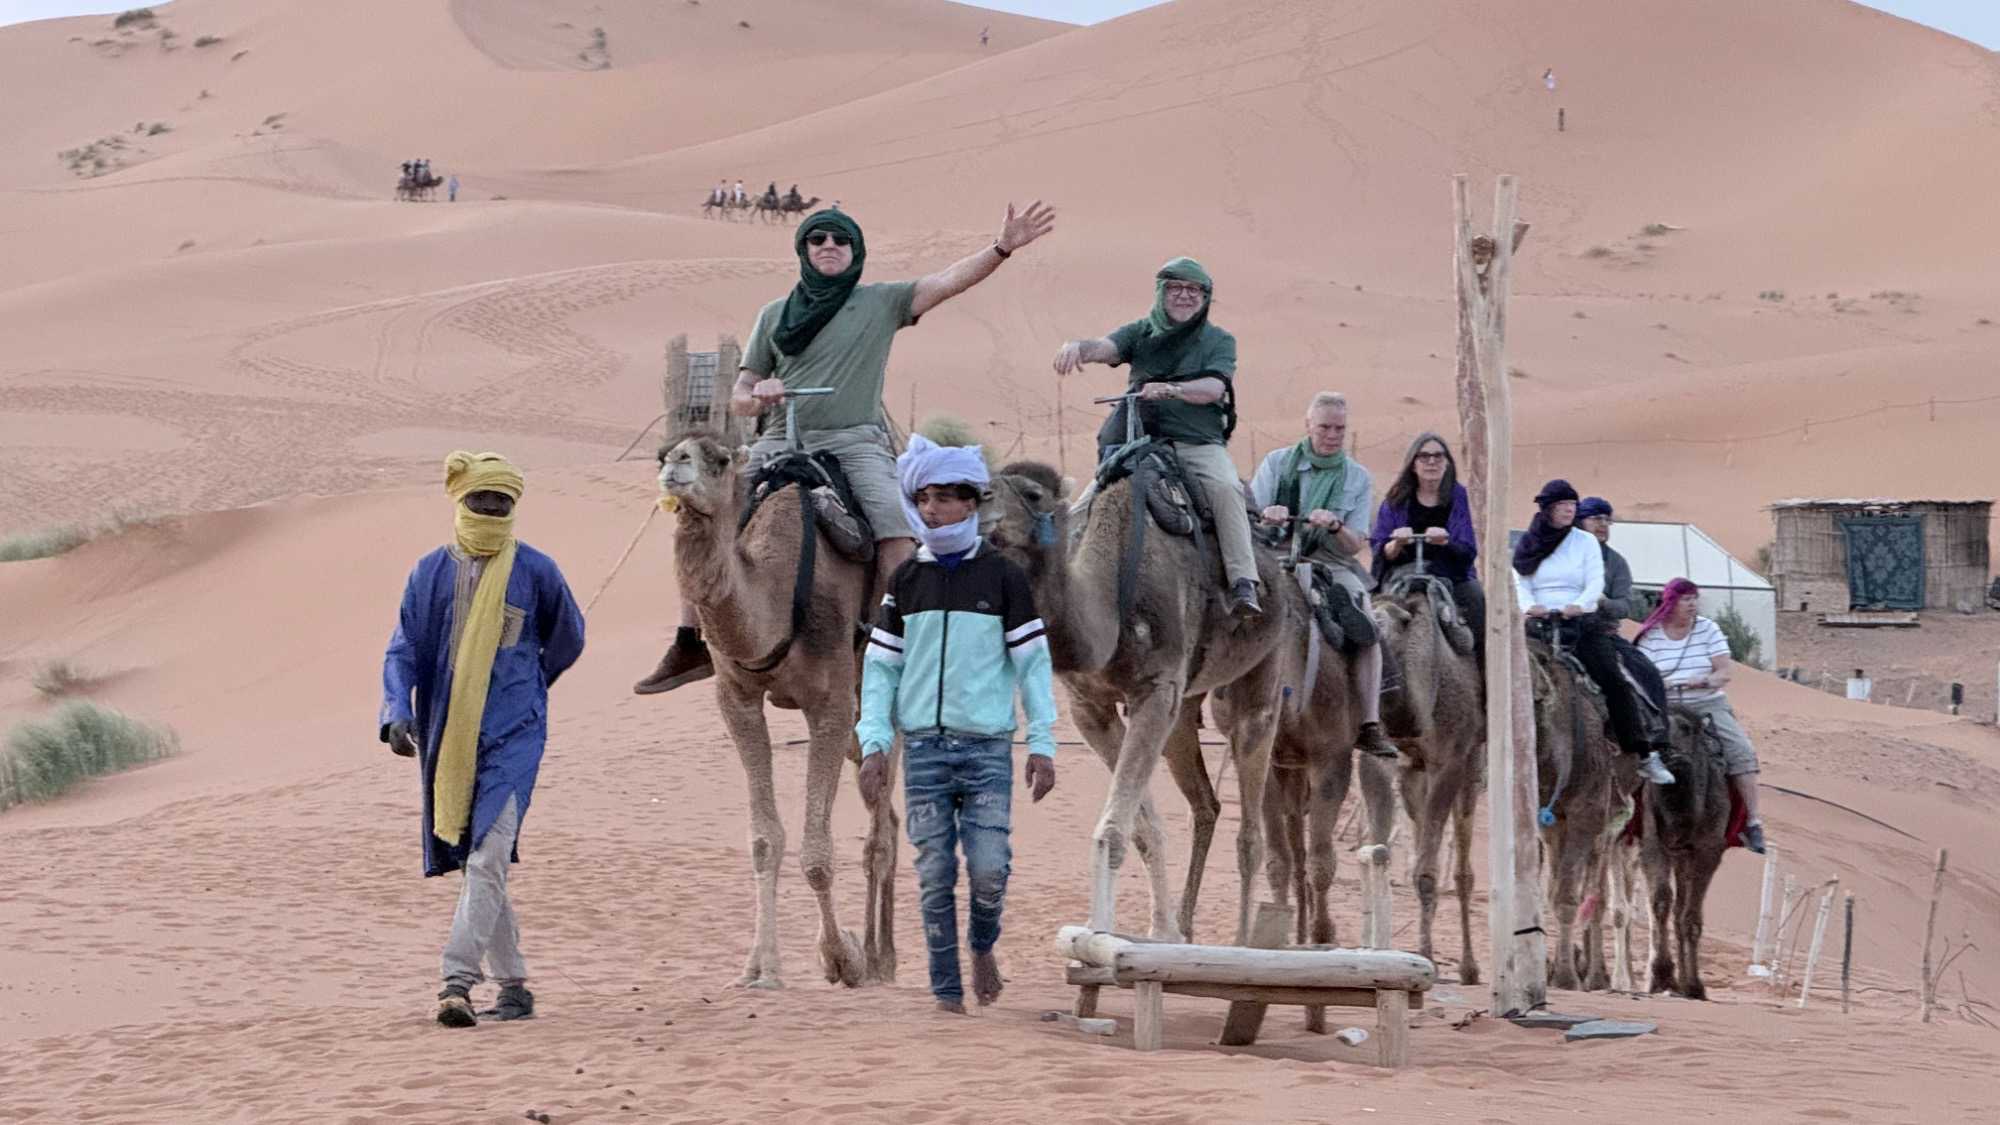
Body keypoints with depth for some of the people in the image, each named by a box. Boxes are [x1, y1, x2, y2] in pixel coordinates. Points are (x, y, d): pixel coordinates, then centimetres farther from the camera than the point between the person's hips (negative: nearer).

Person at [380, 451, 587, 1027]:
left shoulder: (535, 571, 1)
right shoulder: (430, 572, 6)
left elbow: (568, 638, 17)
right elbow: (403, 649, 4)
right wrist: (398, 711, -13)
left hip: (511, 736, -3)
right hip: (447, 737, 3)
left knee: (487, 860, -17)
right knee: (476, 866, 10)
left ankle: (458, 982, -22)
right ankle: (513, 985, 21)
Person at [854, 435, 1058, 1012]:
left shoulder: (1002, 576, 2)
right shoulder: (906, 579, 8)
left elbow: (1032, 660, 2)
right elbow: (880, 664, 9)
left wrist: (1043, 745, -4)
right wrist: (874, 742, -1)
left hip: (987, 747, -2)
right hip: (923, 747, 2)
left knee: (988, 868, -10)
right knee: (934, 876, 1)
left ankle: (983, 946, 20)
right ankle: (947, 992, 10)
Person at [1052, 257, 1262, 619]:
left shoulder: (1219, 341, 11)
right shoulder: (1141, 332, 16)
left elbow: (1213, 388, -6)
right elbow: (1105, 347, -4)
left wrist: (1172, 389, -26)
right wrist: (1078, 347, -29)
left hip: (1198, 442, -2)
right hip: (1141, 437, 2)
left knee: (1225, 486, -29)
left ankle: (1243, 585, -34)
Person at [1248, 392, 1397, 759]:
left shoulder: (1357, 478, 11)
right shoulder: (1277, 463, 10)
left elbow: (1354, 546, 6)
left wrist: (1334, 526, -17)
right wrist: (1266, 516, -18)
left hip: (1330, 563, 1)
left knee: (1367, 627, -26)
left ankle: (1369, 725, -26)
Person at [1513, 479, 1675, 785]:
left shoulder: (1585, 542, 10)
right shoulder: (1527, 545, 12)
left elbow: (1595, 583, 0)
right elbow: (1520, 583, 3)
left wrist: (1579, 605, -20)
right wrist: (1529, 606, -20)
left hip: (1582, 621, -1)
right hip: (1538, 622, 1)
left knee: (1614, 679, -15)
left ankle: (1647, 756, -16)